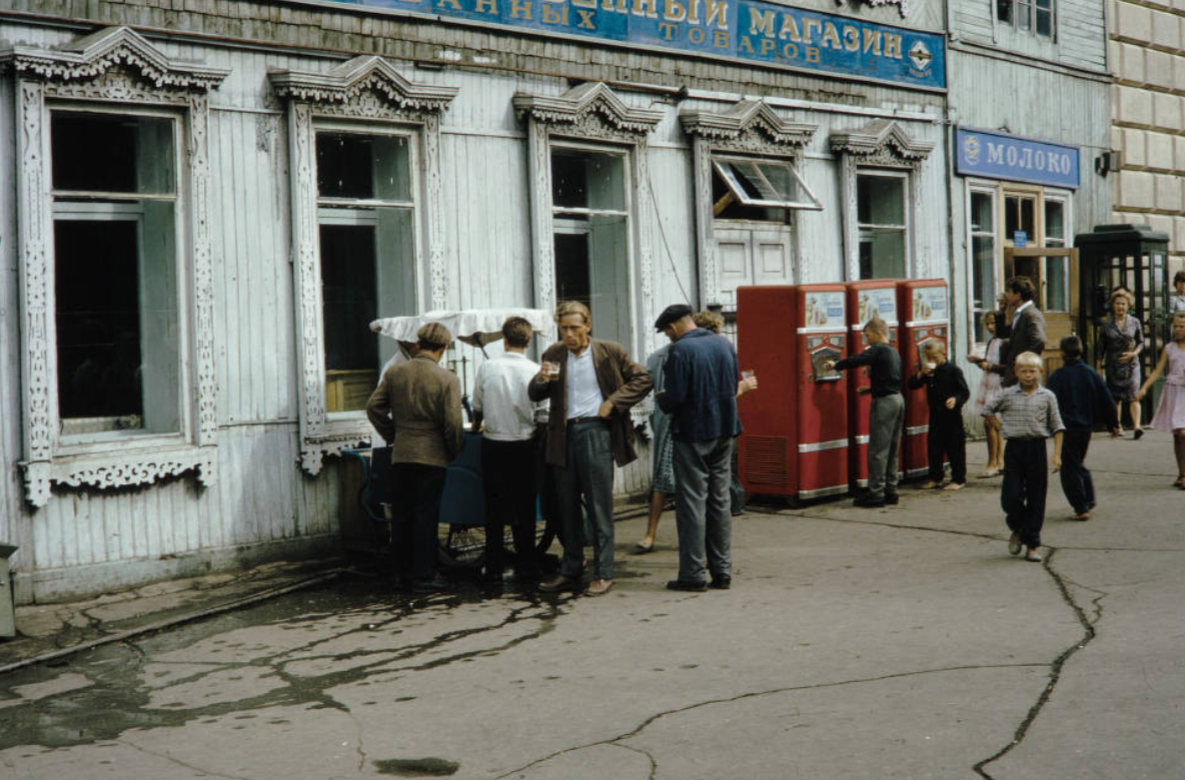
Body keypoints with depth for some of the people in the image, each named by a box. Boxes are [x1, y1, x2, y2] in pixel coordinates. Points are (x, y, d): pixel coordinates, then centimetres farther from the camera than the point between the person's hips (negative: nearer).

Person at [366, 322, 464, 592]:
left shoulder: (394, 372, 1)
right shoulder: (447, 379, -11)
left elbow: (374, 407, 4)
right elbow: (452, 423, -13)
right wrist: (453, 452, 3)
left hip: (400, 455, 4)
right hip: (432, 456, -4)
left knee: (403, 513, 14)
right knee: (426, 514, 1)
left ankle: (404, 570, 24)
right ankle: (423, 576, 3)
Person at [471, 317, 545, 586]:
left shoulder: (487, 368, -5)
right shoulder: (535, 371, -9)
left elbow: (477, 406, 8)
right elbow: (540, 412, -4)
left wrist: (478, 425, 29)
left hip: (493, 445, 1)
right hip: (524, 445, -1)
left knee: (494, 507, 9)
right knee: (524, 508, 6)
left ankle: (493, 569, 12)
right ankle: (526, 568, 7)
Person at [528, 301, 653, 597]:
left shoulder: (609, 352, 0)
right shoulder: (554, 355, 9)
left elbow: (643, 380, 4)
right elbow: (534, 395, 12)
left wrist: (613, 403, -6)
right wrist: (541, 380, -11)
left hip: (595, 431, -4)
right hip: (564, 434, 4)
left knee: (599, 506, -3)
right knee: (567, 506, 9)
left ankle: (603, 573, 4)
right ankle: (570, 571, 19)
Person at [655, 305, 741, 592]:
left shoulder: (680, 351, -15)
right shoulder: (724, 345, 7)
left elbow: (675, 399, -19)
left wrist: (661, 400, 2)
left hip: (693, 434, -6)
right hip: (724, 431, 7)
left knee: (692, 503, 0)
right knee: (720, 501, 12)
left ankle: (693, 574, 3)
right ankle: (721, 571, 16)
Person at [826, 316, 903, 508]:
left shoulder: (878, 350, -12)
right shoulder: (894, 352, 16)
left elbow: (856, 361, -22)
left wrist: (835, 365, -8)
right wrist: (871, 389, 21)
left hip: (885, 402, -9)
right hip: (898, 399, 9)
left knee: (878, 450, -5)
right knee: (892, 449, 13)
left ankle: (876, 492, -5)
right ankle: (891, 490, 16)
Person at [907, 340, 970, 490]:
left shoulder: (953, 370, -10)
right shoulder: (927, 370, 6)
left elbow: (965, 392, -10)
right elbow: (912, 385, 1)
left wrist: (956, 399, -28)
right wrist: (921, 373, -14)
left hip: (952, 415, -5)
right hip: (935, 415, 6)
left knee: (955, 448, 1)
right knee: (933, 449, 10)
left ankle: (959, 479, 10)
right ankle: (935, 478, 21)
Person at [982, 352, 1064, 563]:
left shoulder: (1047, 397, 3)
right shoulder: (1008, 395, 4)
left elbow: (1056, 427, 5)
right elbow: (988, 411, 18)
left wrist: (1057, 454, -2)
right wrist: (1001, 426, 7)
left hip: (1036, 448, 0)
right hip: (1014, 448, 0)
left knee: (1036, 498, 2)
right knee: (1011, 496, -6)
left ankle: (1032, 544, 11)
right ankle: (1017, 529, 25)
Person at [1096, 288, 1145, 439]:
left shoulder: (1134, 322, 4)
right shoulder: (1107, 325, 2)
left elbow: (1141, 342, 11)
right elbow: (1100, 348, 5)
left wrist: (1133, 353, -9)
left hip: (1131, 365, -1)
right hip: (1113, 367, 1)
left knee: (1133, 396, -13)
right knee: (1115, 398, 8)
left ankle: (1136, 426, -22)